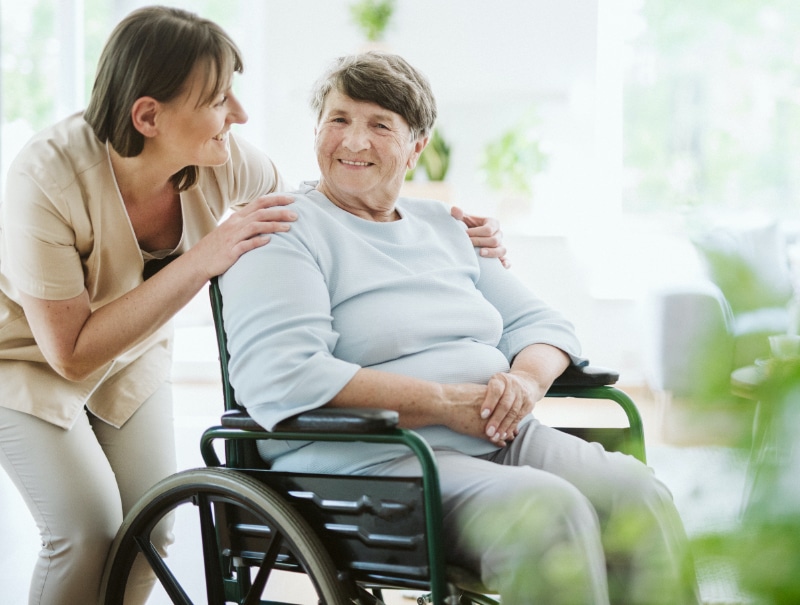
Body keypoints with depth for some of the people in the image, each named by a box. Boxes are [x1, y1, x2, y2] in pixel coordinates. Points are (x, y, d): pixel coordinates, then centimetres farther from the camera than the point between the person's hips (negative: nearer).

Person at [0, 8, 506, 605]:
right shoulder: (49, 183, -37)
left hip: (129, 353, 5)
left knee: (150, 532, -4)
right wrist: (201, 261, -40)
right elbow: (72, 354, -32)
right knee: (91, 532, -19)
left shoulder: (225, 163, -24)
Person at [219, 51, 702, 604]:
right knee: (546, 508, -33)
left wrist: (527, 380, -4)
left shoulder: (445, 227, 22)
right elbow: (283, 378, -16)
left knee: (638, 493, -22)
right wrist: (445, 403, -17)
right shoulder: (285, 230, 0)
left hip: (503, 440, 6)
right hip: (370, 463, -6)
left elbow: (542, 323, 23)